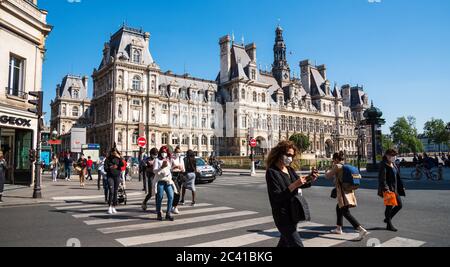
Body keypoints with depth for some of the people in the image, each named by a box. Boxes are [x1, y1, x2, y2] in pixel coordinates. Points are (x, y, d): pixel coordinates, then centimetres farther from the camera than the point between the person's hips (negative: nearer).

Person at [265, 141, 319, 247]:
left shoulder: (290, 169, 7)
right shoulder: (272, 172, -17)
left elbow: (300, 185, 9)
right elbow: (277, 197, -22)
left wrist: (310, 179, -11)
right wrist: (294, 185, -30)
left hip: (293, 214, 8)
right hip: (283, 216, -8)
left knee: (285, 242, 22)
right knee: (297, 244, -7)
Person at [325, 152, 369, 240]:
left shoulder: (337, 166, -11)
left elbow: (328, 176, -5)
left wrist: (328, 171, 20)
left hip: (343, 193, -9)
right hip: (349, 192, 9)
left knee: (346, 213, -9)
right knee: (338, 208, 23)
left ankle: (361, 230, -20)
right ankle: (339, 229, 35)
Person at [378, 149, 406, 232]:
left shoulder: (393, 164, 12)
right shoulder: (384, 165, -15)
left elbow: (397, 177, 19)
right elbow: (382, 178, -22)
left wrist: (401, 187, 18)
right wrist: (386, 189, -28)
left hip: (395, 189, 9)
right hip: (388, 190, -9)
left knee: (399, 205, 13)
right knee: (389, 206, 1)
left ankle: (388, 218, 29)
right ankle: (389, 225, 15)